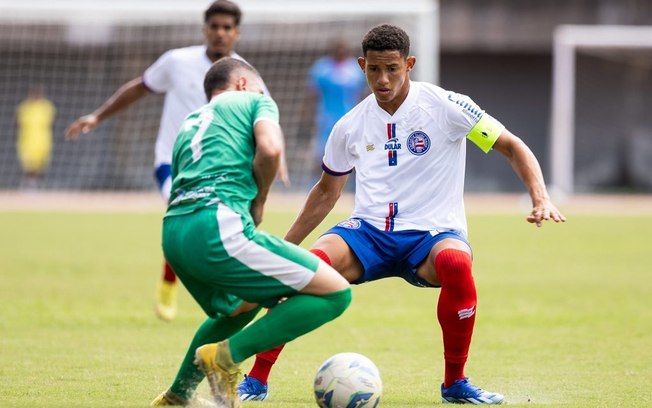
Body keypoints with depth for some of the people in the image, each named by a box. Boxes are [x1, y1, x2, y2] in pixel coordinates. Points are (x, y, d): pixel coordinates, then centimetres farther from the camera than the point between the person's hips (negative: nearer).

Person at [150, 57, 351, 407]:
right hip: (216, 224, -8)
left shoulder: (189, 124, 34)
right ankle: (227, 355, -11)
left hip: (173, 233, 8)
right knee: (335, 293, -5)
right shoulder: (255, 102, 16)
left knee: (240, 307, 37)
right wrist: (258, 200, 11)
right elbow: (270, 149, -5)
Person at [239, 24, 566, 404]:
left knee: (456, 263, -40)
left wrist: (541, 199, -18)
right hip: (368, 232, 3)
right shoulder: (350, 126, 6)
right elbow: (326, 192, 21)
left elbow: (513, 146, -2)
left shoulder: (444, 105, -5)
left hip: (432, 233, -2)